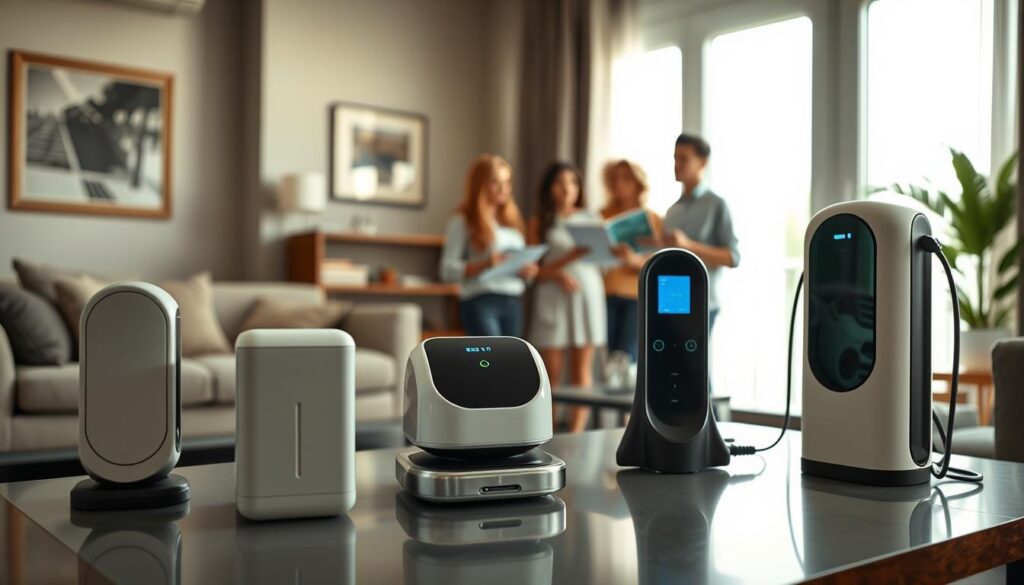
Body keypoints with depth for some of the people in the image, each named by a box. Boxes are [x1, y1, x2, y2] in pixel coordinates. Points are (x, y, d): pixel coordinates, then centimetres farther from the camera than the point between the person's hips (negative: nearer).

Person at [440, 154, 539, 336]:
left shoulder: (512, 219, 18)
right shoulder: (463, 221, -1)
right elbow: (448, 270, -7)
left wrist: (527, 271, -2)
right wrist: (484, 265, -21)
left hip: (513, 303, 7)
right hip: (480, 303, -6)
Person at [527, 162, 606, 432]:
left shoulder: (591, 218, 12)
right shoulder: (539, 222, 6)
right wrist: (557, 273, -17)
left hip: (588, 293, 2)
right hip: (552, 297, -2)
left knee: (582, 367, 0)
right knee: (551, 371, -1)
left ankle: (576, 435, 3)